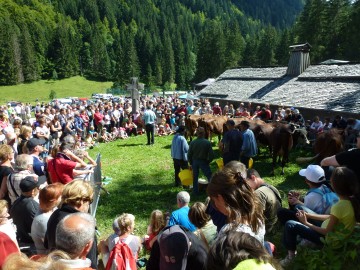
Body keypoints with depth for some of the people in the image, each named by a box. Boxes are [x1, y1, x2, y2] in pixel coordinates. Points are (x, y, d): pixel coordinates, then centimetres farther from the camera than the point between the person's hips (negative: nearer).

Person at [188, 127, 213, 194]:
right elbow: (211, 155, -11)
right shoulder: (207, 143, -13)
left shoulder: (192, 143, -8)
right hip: (204, 162, -2)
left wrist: (191, 163, 10)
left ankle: (195, 191, 25)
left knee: (195, 177, 16)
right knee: (209, 176, 8)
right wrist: (208, 161, 6)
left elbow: (189, 155, -2)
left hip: (194, 162, 3)